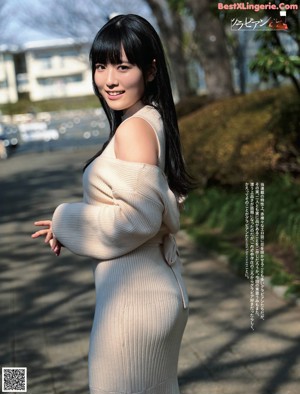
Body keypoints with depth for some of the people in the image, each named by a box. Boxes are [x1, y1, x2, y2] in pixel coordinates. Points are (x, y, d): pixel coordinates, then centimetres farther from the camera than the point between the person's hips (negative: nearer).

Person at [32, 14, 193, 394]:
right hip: (158, 290, 9)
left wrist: (67, 222, -10)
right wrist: (71, 226, 8)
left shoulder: (134, 128, -19)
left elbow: (139, 219, -23)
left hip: (132, 298, -9)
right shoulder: (152, 120, 8)